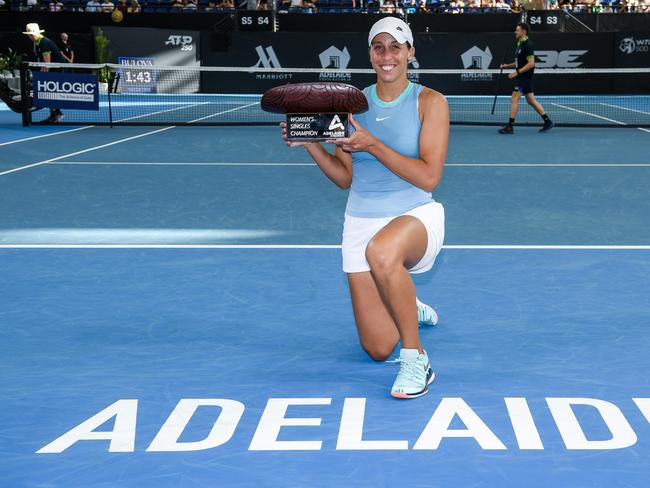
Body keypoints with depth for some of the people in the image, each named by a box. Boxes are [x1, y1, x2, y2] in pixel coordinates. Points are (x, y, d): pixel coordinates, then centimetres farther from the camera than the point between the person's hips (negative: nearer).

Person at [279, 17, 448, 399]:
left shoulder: (430, 102, -6)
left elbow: (428, 177, -16)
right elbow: (345, 177, 7)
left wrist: (372, 144, -23)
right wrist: (310, 143, -9)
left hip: (416, 217, -4)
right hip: (362, 223, 4)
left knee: (381, 251, -43)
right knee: (378, 350, 2)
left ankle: (417, 361, -25)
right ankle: (408, 308, 41)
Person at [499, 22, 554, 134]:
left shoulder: (528, 45, -15)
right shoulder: (520, 44, 15)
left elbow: (531, 63, -20)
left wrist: (517, 72, -22)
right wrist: (508, 66, 12)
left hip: (525, 77, -10)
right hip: (521, 78, 10)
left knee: (514, 99, -10)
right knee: (531, 100, 12)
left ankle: (510, 126, -7)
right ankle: (547, 121, 17)